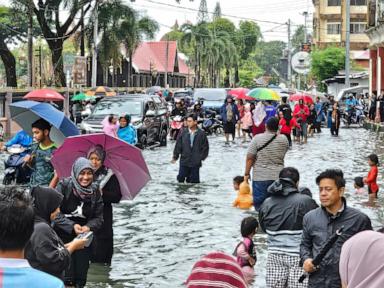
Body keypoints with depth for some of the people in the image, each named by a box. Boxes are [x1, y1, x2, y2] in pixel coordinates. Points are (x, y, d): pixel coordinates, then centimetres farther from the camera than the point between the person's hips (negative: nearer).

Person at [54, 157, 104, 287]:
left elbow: (98, 217, 2)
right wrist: (72, 226, -23)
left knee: (81, 275, 11)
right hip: (63, 235, -3)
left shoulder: (95, 191, 2)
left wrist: (88, 227, -18)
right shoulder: (64, 185, -9)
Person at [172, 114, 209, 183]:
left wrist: (202, 157, -2)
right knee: (180, 178, 2)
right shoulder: (184, 133, 1)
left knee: (194, 180, 4)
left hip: (195, 163, -1)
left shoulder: (201, 134, -1)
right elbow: (178, 145, 4)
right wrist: (175, 156, 1)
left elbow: (205, 147, 5)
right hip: (184, 162, 1)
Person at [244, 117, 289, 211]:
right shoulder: (284, 139, -1)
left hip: (260, 177, -3)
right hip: (278, 177, 3)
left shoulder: (257, 138, -8)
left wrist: (246, 173, -2)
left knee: (259, 203, 3)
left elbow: (250, 157, -10)